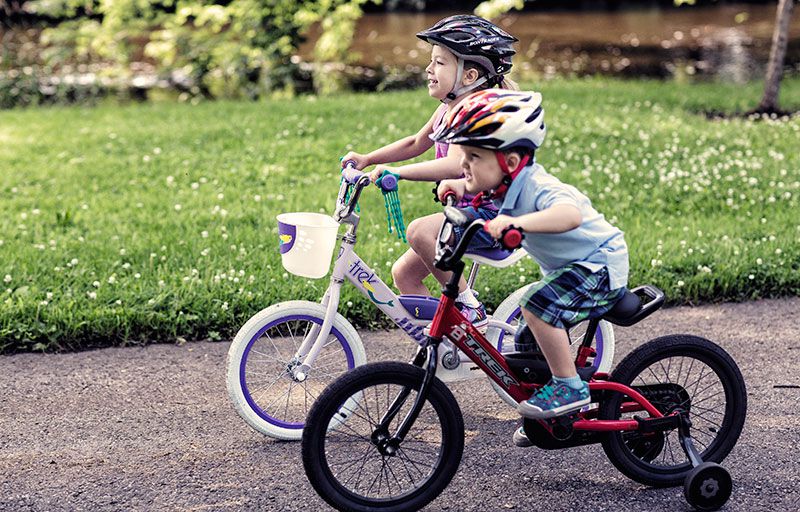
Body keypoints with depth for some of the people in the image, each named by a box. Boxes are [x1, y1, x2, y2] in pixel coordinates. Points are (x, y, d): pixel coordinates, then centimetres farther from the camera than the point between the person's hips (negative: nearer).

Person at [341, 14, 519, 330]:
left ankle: (468, 305, -15)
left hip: (489, 214, -10)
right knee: (403, 273, 6)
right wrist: (366, 159, 16)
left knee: (419, 231, -32)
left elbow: (455, 164, -36)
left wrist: (397, 172, -38)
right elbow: (416, 143, 26)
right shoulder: (447, 109, 9)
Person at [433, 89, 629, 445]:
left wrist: (517, 223, -64)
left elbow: (571, 214, -53)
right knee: (536, 336, 10)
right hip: (569, 267, 10)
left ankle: (570, 388, -14)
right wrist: (458, 186, 1)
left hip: (600, 263, -10)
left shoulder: (536, 188, -31)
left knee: (536, 306, -28)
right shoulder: (507, 182, -3)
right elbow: (479, 186, 22)